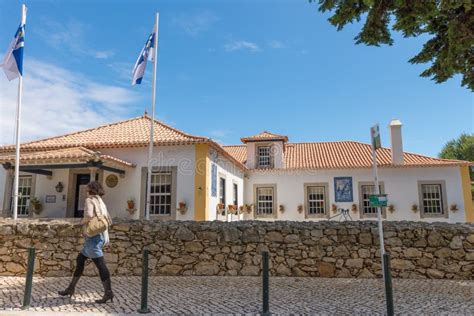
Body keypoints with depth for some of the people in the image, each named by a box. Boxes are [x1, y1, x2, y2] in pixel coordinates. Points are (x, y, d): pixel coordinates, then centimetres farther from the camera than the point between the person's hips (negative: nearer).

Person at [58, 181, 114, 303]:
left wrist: (83, 221, -2)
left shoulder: (90, 200, -5)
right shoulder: (101, 203, 20)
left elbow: (89, 216, -22)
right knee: (80, 260, 18)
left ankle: (108, 292, -8)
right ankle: (71, 288, 25)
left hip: (93, 236, -9)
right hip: (101, 236, 9)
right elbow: (109, 221, 21)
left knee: (100, 264, -8)